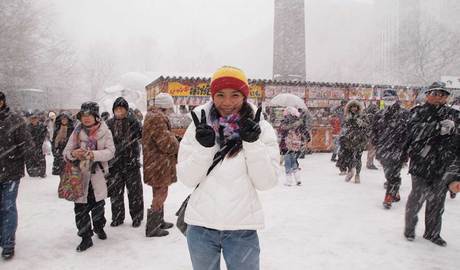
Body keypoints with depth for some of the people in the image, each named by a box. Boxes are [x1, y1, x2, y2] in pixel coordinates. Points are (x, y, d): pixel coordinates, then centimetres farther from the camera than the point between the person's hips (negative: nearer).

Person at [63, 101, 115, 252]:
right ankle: (86, 238, 12)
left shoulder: (104, 132, -6)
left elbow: (110, 152, -13)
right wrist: (73, 153, -22)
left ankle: (99, 227, 41)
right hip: (80, 174, 1)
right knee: (80, 207, -2)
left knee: (98, 204, 15)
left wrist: (93, 154, -27)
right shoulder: (77, 132, -1)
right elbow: (66, 152, 1)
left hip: (97, 173, -1)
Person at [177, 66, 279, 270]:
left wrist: (253, 143, -20)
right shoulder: (199, 127, -3)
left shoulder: (262, 129, -5)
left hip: (242, 226, -1)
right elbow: (187, 179, -5)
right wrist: (203, 146, -19)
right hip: (201, 225, 2)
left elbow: (266, 183, -8)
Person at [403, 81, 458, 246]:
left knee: (437, 201, 13)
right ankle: (409, 228, 25)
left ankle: (432, 233, 29)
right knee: (417, 197, 4)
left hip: (443, 166, 4)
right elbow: (414, 129, -21)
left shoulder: (451, 114, 9)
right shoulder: (419, 112, -3)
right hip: (421, 163, -4)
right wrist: (439, 127, -30)